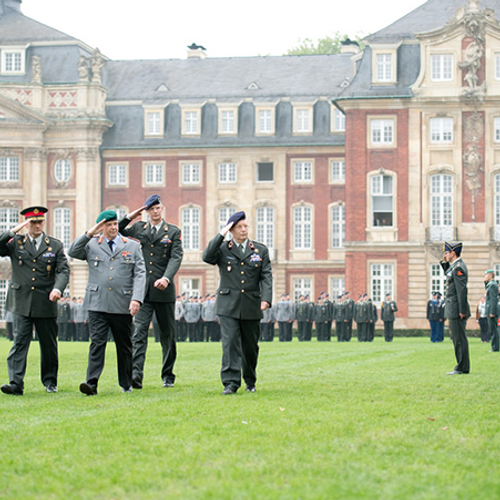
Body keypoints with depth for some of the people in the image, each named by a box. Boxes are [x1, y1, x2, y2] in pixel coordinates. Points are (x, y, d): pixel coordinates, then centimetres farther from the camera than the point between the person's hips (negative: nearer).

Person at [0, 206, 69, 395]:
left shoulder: (55, 246, 7)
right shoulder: (15, 243, 7)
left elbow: (63, 270, -1)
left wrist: (58, 288, -20)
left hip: (46, 303, 1)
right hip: (22, 303, -1)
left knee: (49, 345, 9)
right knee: (19, 342, -9)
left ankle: (50, 382, 24)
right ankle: (16, 383, -14)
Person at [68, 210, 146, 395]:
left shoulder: (132, 246, 10)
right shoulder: (92, 245, 10)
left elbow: (140, 274, 3)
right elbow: (72, 252, -4)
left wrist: (137, 298, -10)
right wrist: (88, 234, -11)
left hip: (123, 305, 1)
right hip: (97, 304, -1)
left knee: (124, 345, 9)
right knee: (97, 343, -10)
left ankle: (126, 384, 20)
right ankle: (92, 383, -16)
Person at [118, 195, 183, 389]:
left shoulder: (173, 232, 6)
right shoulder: (137, 229, 12)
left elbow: (176, 257, -6)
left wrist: (166, 278, -23)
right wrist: (128, 218, 0)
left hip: (164, 291, 0)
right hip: (142, 290, 0)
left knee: (168, 335, 9)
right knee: (139, 332, -13)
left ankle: (168, 376, 22)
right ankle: (136, 375, -23)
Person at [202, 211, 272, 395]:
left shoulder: (261, 250, 9)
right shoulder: (223, 249, 5)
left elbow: (266, 276, 2)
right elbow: (207, 257, -14)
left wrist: (266, 298, -13)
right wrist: (221, 235, -15)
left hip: (252, 307, 2)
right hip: (228, 305, -2)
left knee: (250, 346, 10)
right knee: (230, 343, -12)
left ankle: (250, 382, 26)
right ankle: (231, 383, -14)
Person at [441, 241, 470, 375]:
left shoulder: (458, 268, -16)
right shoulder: (454, 266, 13)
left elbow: (462, 290, -21)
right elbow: (448, 275, 35)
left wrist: (462, 311, -22)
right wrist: (444, 262, 18)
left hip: (456, 310, -10)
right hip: (454, 310, 10)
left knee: (459, 339, -7)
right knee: (458, 338, 13)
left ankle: (462, 368, -5)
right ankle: (463, 367, 16)